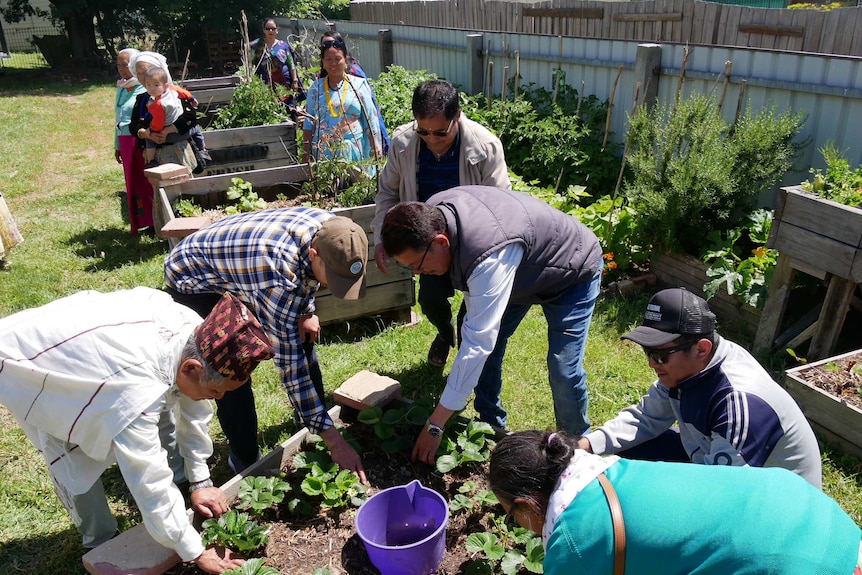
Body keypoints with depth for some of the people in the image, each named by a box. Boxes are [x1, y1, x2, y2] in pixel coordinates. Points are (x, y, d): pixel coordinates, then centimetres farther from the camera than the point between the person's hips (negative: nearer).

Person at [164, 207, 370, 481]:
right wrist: (334, 441, -36)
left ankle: (315, 419, 23)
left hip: (239, 264, 7)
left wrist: (306, 311, -10)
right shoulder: (279, 276, -44)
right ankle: (246, 459, 6)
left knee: (303, 335, 5)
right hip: (195, 278, -7)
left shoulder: (330, 231, -24)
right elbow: (290, 364, -39)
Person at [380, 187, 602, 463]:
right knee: (487, 345, 2)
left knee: (563, 370, -13)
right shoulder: (430, 215, -21)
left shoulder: (488, 258, -46)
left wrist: (434, 426, -39)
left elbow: (476, 345, -44)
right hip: (524, 270, 8)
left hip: (573, 273, -7)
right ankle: (492, 426, 20)